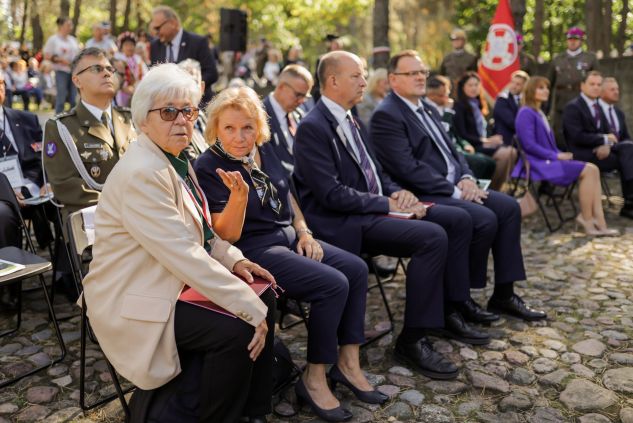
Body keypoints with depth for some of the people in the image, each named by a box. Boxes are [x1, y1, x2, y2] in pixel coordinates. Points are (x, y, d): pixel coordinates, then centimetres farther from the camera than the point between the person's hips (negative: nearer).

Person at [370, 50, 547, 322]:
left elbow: (450, 150, 20)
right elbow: (408, 168, -21)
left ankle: (504, 294, 4)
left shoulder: (424, 109, 17)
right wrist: (455, 191, -19)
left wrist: (466, 178, -1)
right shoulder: (386, 115, -13)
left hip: (454, 187, 10)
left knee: (509, 207, -2)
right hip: (424, 195, -9)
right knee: (485, 219, -23)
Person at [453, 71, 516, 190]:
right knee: (504, 154, -26)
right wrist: (485, 141, -12)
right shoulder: (459, 106, -5)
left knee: (512, 151, -16)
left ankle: (496, 188, -12)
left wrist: (492, 139, -1)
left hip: (484, 144, 8)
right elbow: (462, 135, -12)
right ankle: (491, 188, -15)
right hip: (471, 147, -8)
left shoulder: (478, 105, 19)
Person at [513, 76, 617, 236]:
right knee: (588, 171, -19)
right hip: (538, 163, -9)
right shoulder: (526, 113, -8)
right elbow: (529, 145, -18)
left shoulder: (540, 113, 22)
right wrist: (556, 156, -15)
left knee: (593, 169, -9)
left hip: (548, 161, 9)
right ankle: (587, 220, -11)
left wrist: (560, 155, 2)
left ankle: (599, 222, -18)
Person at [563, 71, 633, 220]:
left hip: (600, 148, 7)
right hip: (582, 153, -7)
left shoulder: (597, 106, 17)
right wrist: (605, 139, -15)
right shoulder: (572, 107, -9)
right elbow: (577, 137, -19)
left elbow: (609, 131, 10)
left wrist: (607, 144, -14)